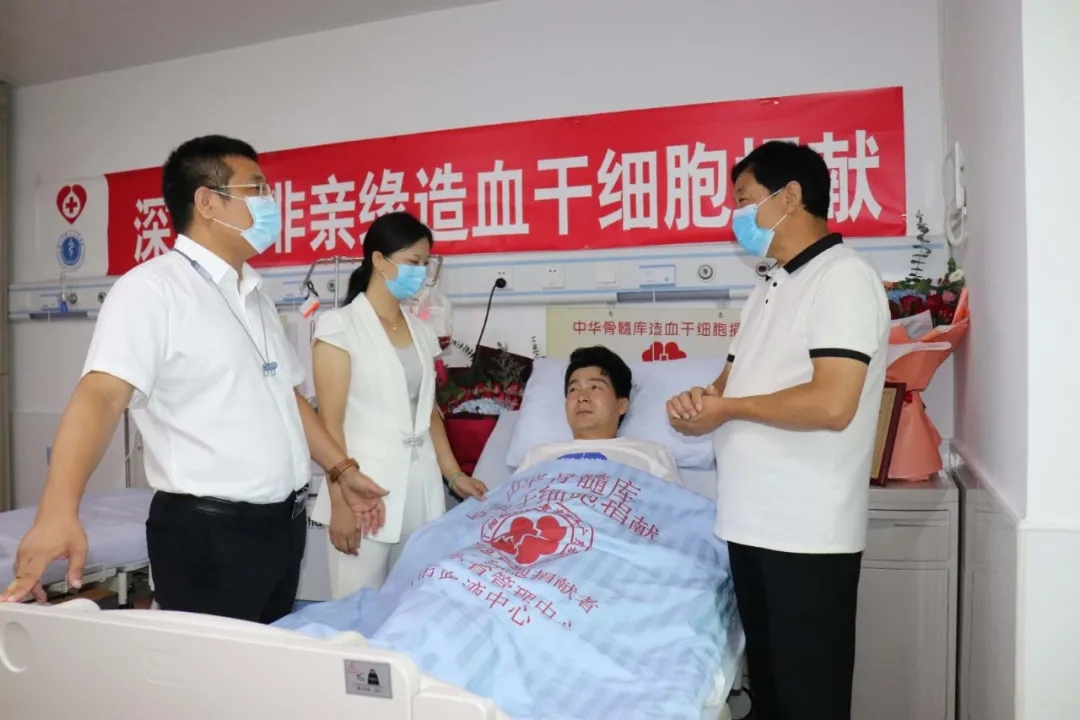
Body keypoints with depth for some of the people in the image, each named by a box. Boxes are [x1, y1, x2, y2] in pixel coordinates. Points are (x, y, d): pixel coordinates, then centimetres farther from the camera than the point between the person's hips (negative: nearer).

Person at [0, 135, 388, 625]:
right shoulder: (151, 289, -12)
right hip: (209, 533, -8)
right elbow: (102, 395, -25)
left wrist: (341, 469, 18)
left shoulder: (256, 296, 14)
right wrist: (58, 510, -38)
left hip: (284, 523, 8)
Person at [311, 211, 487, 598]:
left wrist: (453, 473, 13)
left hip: (421, 489, 6)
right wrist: (340, 501, -14)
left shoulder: (420, 331, 13)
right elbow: (330, 422, -10)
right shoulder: (340, 325, -5)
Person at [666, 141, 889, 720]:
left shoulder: (844, 278, -13)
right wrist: (699, 399, -4)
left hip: (807, 532, -9)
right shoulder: (771, 286, 16)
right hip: (751, 519, 9)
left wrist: (724, 409, -13)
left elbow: (832, 404, -24)